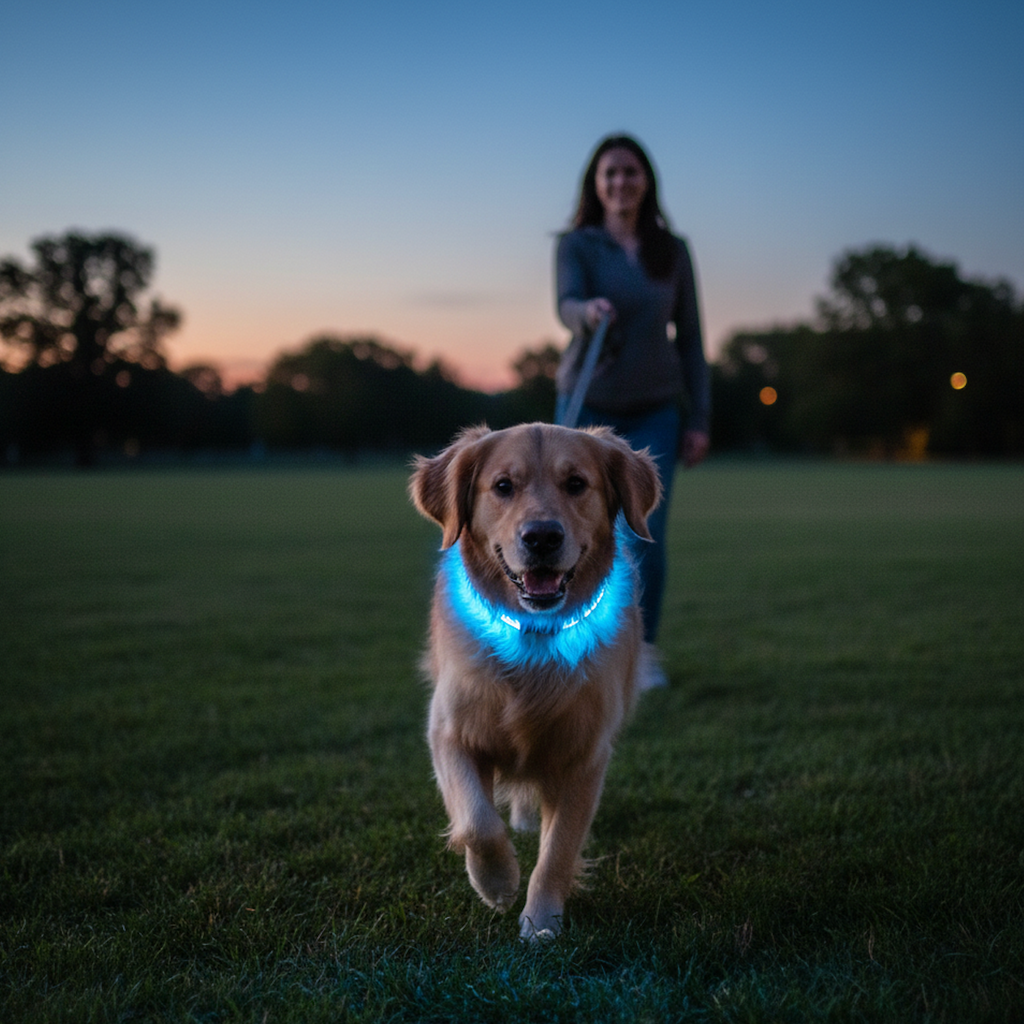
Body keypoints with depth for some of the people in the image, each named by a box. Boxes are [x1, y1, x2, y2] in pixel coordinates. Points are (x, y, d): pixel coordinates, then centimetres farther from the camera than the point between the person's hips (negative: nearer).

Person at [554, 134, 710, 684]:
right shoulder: (576, 245, -3)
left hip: (655, 410, 1)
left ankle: (644, 649, 8)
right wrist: (591, 311, -46)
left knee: (646, 533, -9)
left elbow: (689, 337, 5)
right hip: (589, 405, -1)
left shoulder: (673, 251, 3)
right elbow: (567, 305, -22)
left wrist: (698, 419, 0)